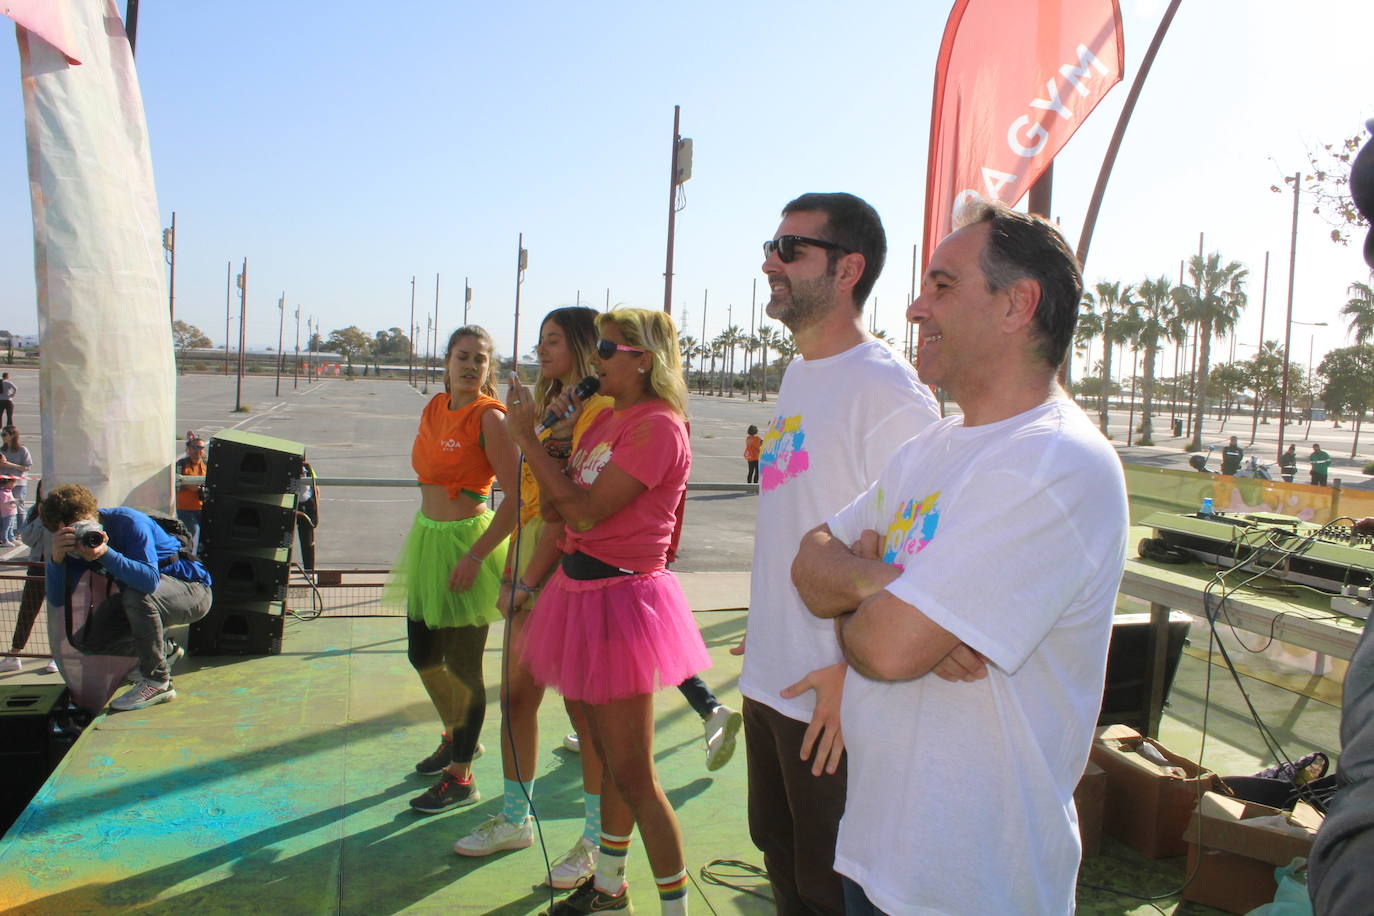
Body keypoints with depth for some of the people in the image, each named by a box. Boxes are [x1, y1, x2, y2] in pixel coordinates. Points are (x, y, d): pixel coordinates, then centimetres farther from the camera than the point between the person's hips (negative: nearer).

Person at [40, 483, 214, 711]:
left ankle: (157, 681, -21)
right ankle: (165, 650, 19)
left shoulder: (129, 522, -26)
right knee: (84, 640, -3)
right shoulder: (76, 543, -6)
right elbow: (56, 603, -14)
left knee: (137, 593, -36)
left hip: (193, 592, -8)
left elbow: (150, 580, -40)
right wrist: (56, 558, -28)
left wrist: (104, 552, -47)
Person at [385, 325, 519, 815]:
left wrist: (475, 555, -23)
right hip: (426, 536, 8)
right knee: (423, 654, 19)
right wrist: (423, 537, 16)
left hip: (465, 540, -8)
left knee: (463, 666, 2)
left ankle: (460, 778, 16)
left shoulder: (489, 417, -15)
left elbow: (518, 496, -21)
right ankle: (454, 737, 44)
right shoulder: (434, 409, 8)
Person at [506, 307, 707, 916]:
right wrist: (533, 435, -5)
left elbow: (586, 511, -23)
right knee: (607, 757, 21)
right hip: (581, 588, 9)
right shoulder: (605, 421, 11)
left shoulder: (658, 427, -17)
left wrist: (528, 436, -17)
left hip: (621, 597, -9)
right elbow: (555, 508, 9)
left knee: (632, 775, -1)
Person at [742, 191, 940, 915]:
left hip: (834, 694, -8)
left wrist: (850, 671, -23)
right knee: (779, 854, 23)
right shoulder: (798, 375, 10)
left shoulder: (887, 389, -19)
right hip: (768, 678, 9)